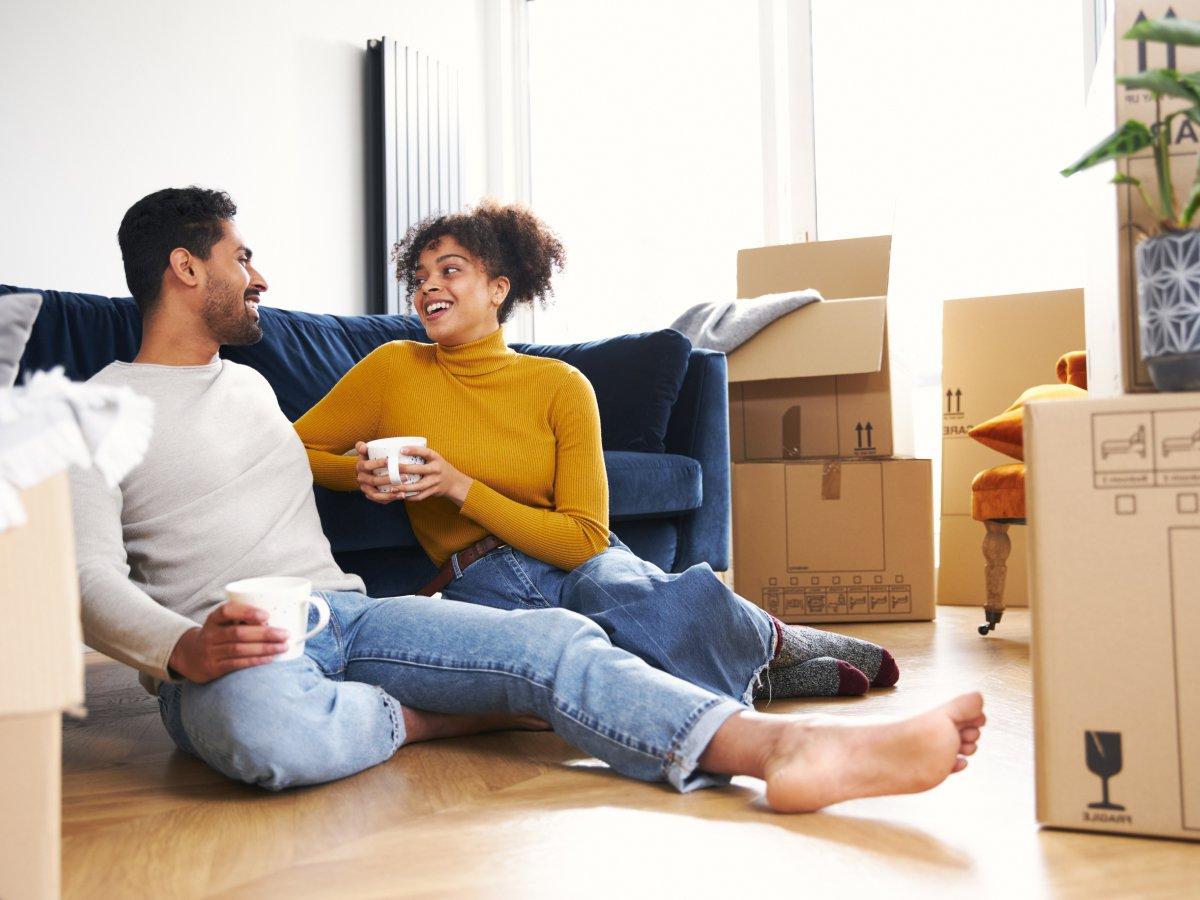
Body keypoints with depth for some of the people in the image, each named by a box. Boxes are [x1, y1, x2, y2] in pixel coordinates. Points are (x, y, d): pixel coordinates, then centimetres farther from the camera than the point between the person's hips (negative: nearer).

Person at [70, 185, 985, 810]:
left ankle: (784, 746, -36)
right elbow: (93, 580, -10)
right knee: (270, 726, -43)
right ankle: (434, 716, -12)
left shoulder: (251, 384, 25)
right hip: (220, 654, -5)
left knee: (553, 640, -21)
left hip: (344, 611, 5)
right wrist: (185, 649, -28)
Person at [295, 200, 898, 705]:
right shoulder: (393, 370, 3)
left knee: (632, 599, -39)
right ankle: (756, 680, -10)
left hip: (580, 566, 1)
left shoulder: (560, 386, 0)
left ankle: (770, 641, -9)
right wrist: (360, 473, -9)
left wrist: (460, 486, -13)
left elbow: (582, 537, -4)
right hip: (484, 587, 0)